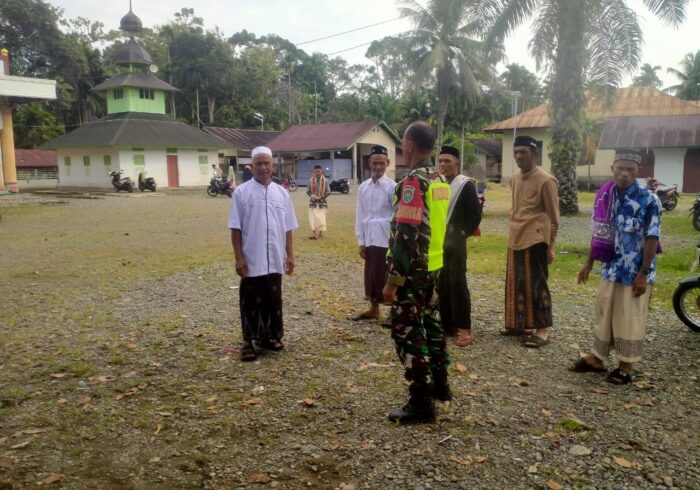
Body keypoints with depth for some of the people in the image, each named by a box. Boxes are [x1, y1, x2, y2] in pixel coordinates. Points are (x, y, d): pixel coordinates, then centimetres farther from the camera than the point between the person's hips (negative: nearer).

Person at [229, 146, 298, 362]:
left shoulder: (282, 193, 6)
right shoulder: (241, 192, -4)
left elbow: (287, 228, 9)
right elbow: (235, 229, -5)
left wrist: (290, 255, 6)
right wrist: (238, 257, -10)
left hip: (275, 260, 3)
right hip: (252, 259, -3)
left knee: (273, 300, 13)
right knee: (251, 302, 5)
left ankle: (271, 336, 28)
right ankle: (249, 341, 15)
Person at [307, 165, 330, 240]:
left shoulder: (325, 180, -5)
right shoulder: (311, 180, -2)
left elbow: (328, 191, -1)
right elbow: (308, 191, 5)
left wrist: (322, 197, -12)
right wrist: (312, 196, -12)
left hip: (322, 202, -1)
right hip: (313, 202, 1)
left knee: (321, 218, 3)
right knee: (313, 218, -3)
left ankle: (320, 233, 12)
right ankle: (314, 233, 1)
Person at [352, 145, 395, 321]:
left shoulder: (391, 187, -8)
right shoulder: (363, 187, 6)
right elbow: (360, 215, 8)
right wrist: (361, 241, 6)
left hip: (386, 240, -5)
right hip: (370, 239, 5)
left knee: (386, 276, 1)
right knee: (371, 275, 15)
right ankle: (373, 309, 30)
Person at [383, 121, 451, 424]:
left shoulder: (413, 182, -19)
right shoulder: (440, 180, 9)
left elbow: (407, 236, -24)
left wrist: (393, 279, -21)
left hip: (412, 270, -9)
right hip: (432, 266, 9)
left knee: (408, 333, -1)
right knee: (429, 323, 20)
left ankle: (421, 404, 6)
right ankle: (439, 385, 34)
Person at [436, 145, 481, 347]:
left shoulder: (466, 184, -7)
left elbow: (475, 214, -9)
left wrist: (464, 233, -9)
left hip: (455, 243, -6)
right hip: (437, 242, 7)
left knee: (458, 284, -6)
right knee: (441, 285, 9)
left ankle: (464, 329, -1)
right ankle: (447, 324, 19)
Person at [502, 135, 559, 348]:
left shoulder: (545, 180, -10)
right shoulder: (515, 179, 12)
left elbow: (553, 217, -7)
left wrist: (550, 246, -6)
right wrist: (513, 231, 17)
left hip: (535, 240, -7)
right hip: (516, 239, 7)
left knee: (536, 285, -1)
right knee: (517, 284, 12)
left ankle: (542, 330, 8)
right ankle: (520, 324, 24)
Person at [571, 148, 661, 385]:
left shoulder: (648, 200, -13)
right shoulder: (604, 195, 2)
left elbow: (652, 238, -13)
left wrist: (644, 273, -16)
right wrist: (589, 262, 12)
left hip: (635, 272, -5)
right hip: (610, 268, 5)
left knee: (629, 319, 5)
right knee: (603, 314, 14)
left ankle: (626, 365, 20)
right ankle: (596, 358, 28)